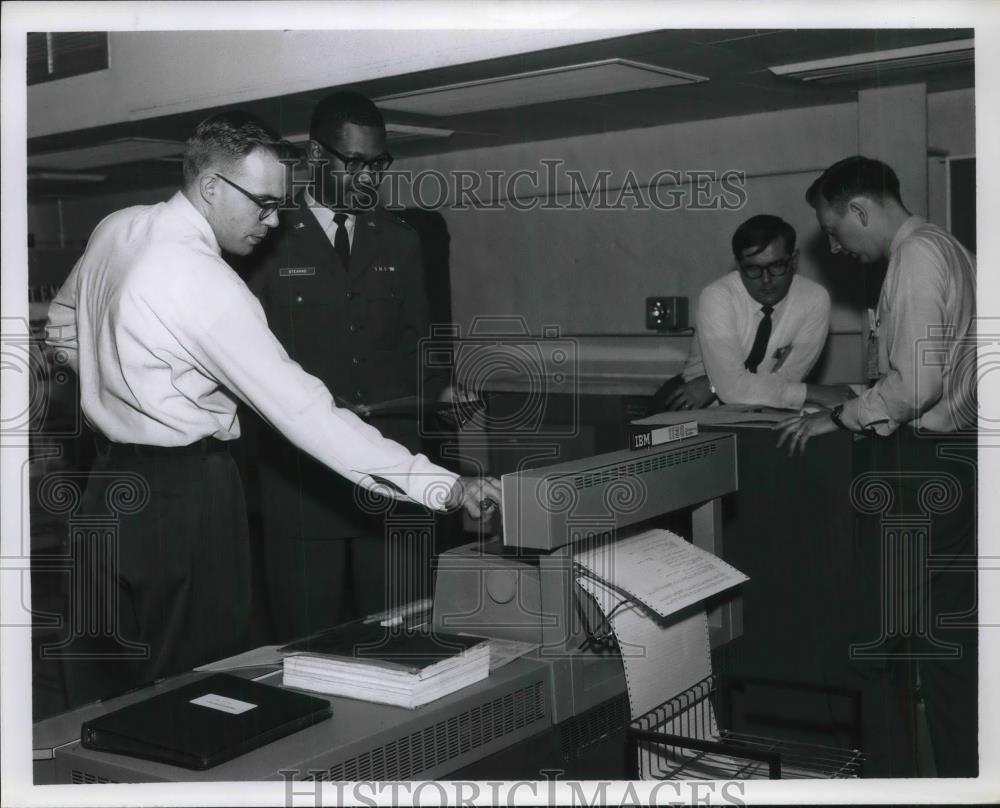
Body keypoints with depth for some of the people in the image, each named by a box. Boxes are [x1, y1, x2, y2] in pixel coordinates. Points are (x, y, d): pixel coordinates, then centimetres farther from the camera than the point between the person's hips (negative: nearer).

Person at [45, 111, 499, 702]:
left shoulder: (115, 228, 4)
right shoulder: (205, 283, -23)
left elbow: (64, 330, 21)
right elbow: (303, 411, -27)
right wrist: (443, 487, -27)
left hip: (113, 483, 9)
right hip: (184, 497, -9)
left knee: (126, 685, 20)